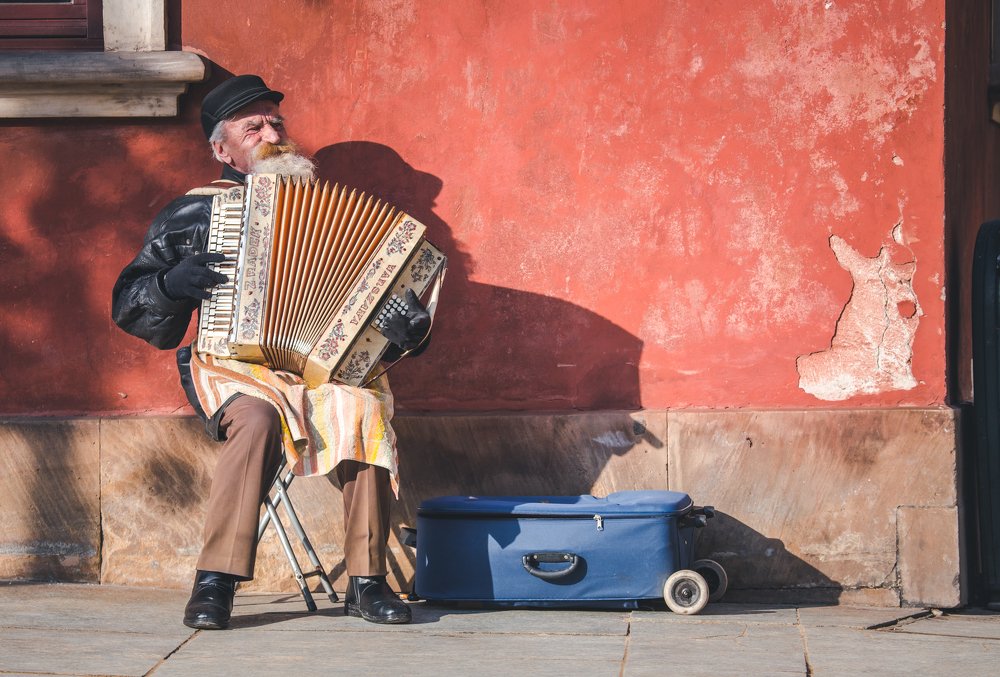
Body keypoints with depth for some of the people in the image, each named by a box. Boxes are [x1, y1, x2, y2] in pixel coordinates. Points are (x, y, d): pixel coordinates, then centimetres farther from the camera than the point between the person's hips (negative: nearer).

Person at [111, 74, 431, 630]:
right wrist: (174, 284, -7)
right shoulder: (191, 214, 15)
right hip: (235, 364, -1)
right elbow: (128, 303, 14)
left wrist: (408, 322, -6)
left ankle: (367, 582, -28)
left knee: (362, 408, -32)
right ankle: (215, 582, -33)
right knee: (257, 417, -37)